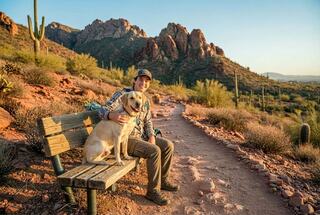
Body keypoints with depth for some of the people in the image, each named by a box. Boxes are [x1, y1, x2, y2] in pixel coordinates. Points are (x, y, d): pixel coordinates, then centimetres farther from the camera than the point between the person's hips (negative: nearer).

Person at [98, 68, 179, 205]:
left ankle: (163, 180, 13)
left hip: (141, 136, 8)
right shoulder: (122, 94, -13)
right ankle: (153, 191, -11)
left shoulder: (146, 100, 9)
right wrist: (112, 115, -44)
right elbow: (102, 110, -21)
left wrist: (151, 136, -6)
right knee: (154, 151, -27)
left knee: (168, 145, -3)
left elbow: (148, 121, 13)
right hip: (126, 139, -7)